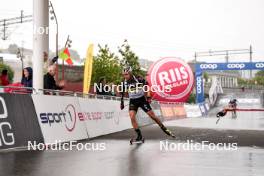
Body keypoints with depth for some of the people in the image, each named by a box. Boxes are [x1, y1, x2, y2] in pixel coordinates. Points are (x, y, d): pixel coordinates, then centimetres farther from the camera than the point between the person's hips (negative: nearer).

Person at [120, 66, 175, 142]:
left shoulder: (138, 79, -19)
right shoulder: (124, 83, -9)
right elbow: (122, 93, 9)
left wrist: (148, 96, -11)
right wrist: (122, 102, 10)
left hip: (142, 99, -2)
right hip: (133, 101, 2)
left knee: (152, 115, -2)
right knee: (132, 117, -20)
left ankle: (164, 129, 17)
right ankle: (139, 135, -11)